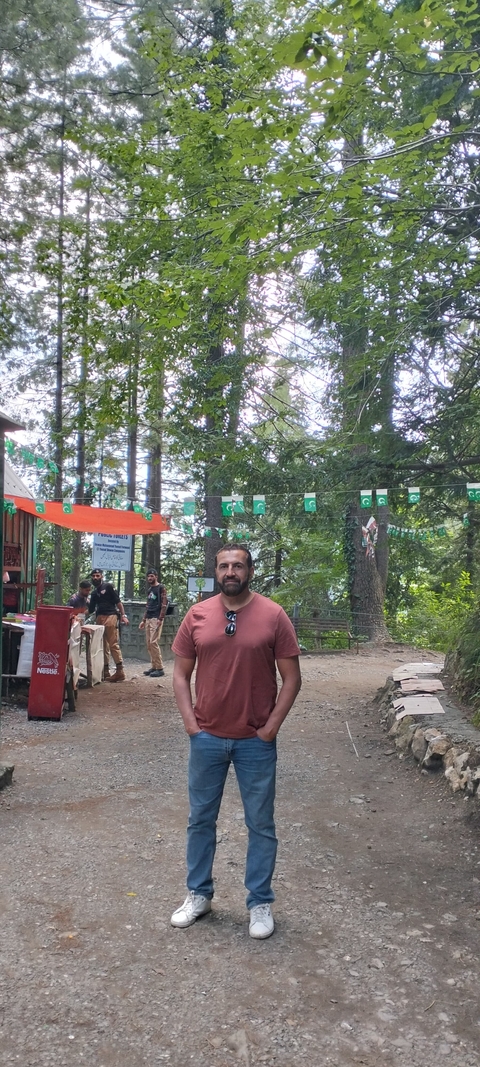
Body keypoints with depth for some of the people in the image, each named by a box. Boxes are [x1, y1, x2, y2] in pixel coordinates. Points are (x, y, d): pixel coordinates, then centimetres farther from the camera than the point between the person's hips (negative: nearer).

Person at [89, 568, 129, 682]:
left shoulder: (108, 587, 3)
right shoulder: (94, 592, 21)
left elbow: (118, 601, -2)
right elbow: (91, 609, 20)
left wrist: (123, 615, -10)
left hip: (110, 616, -7)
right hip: (99, 618, 7)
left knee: (113, 644, -12)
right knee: (103, 646, 8)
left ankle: (120, 671, -13)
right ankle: (105, 672, 14)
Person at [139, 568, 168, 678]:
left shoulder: (161, 588, -3)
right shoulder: (150, 589, 20)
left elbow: (164, 604, -11)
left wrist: (160, 619, -19)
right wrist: (143, 620, 20)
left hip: (156, 619, -8)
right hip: (148, 619, 8)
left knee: (153, 642, -13)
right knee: (148, 643, 6)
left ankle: (160, 668, -9)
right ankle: (153, 666, 12)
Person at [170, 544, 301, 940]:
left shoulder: (273, 616, -8)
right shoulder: (197, 615, -1)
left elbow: (292, 678, -5)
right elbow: (181, 674, 5)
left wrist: (271, 727, -9)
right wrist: (190, 723, -3)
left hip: (256, 741, -2)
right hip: (207, 738, 3)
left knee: (261, 824, 10)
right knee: (201, 819, 16)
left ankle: (260, 902, 28)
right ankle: (199, 894, 35)